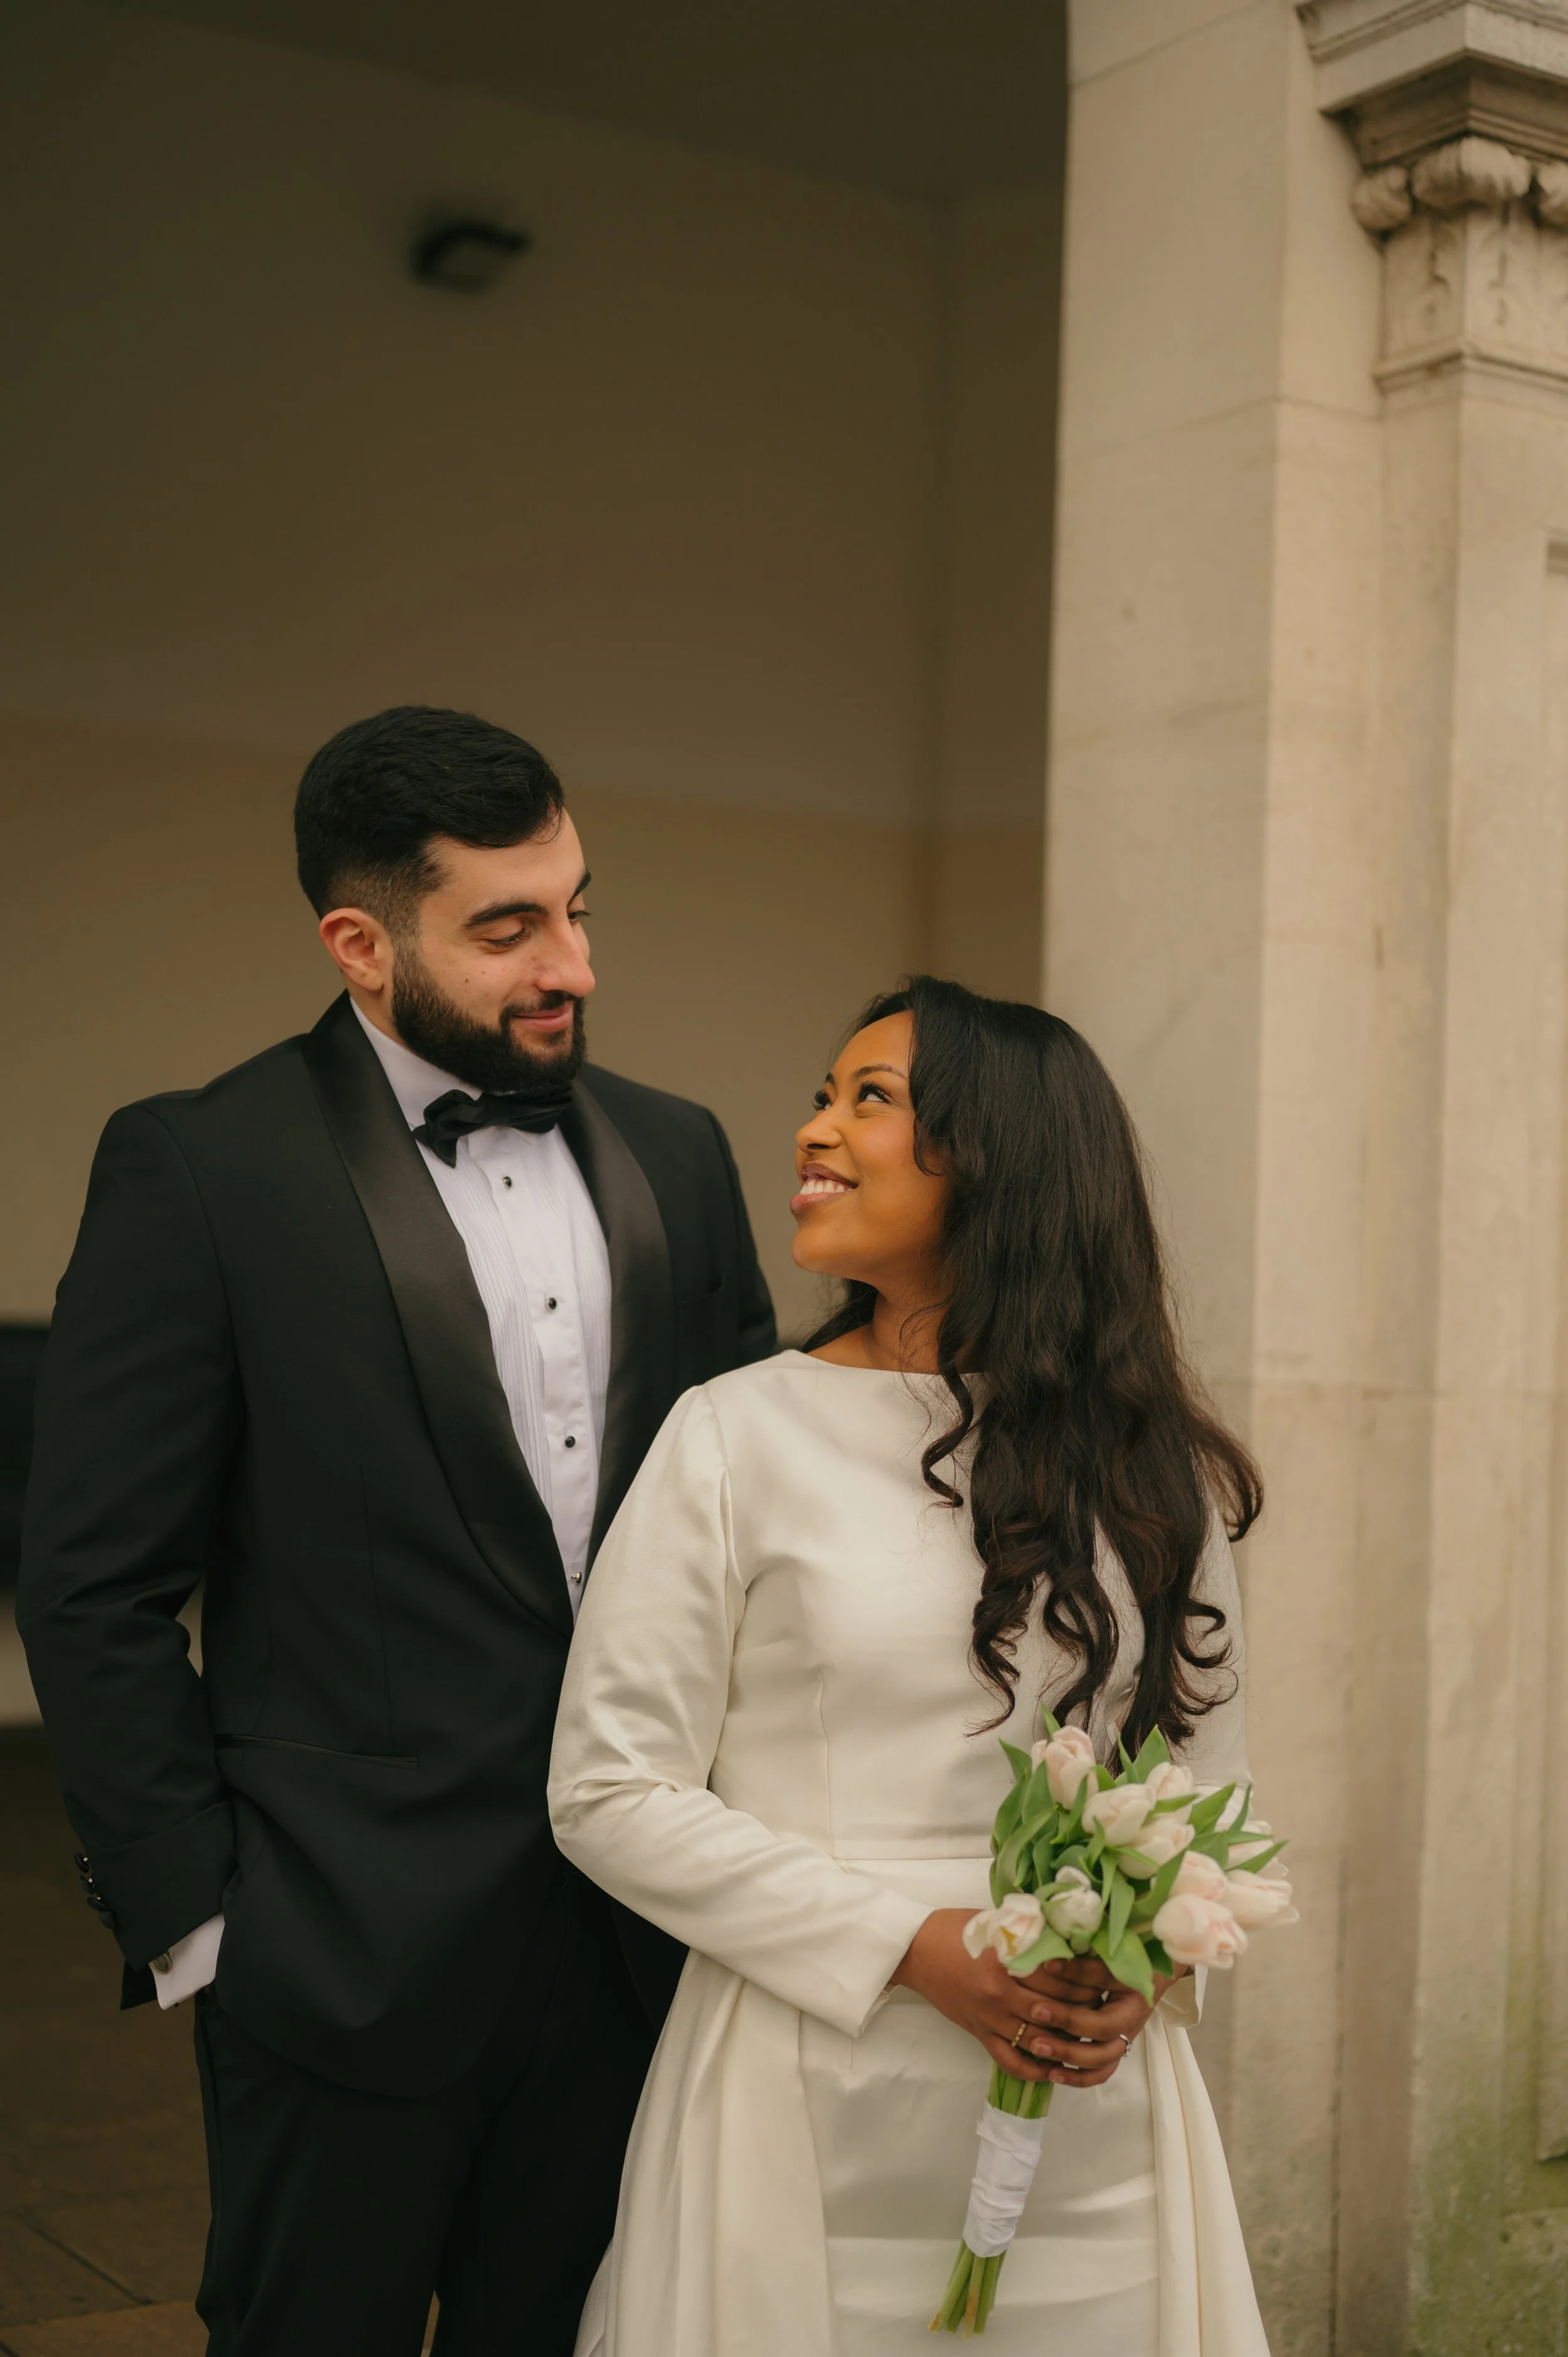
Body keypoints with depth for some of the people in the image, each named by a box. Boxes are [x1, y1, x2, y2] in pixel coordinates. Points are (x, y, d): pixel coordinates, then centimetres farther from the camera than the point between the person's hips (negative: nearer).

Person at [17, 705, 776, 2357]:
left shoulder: (675, 1156, 6)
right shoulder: (199, 1173, -10)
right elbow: (93, 1591, -9)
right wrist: (189, 1913, -9)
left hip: (636, 1933, 5)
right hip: (353, 1950, -4)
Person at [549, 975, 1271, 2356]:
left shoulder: (1151, 1467, 4)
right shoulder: (740, 1439, -5)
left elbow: (1208, 1782, 10)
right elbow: (611, 1792, -7)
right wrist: (911, 1947, -14)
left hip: (1092, 2126, 3)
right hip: (812, 2114, -2)